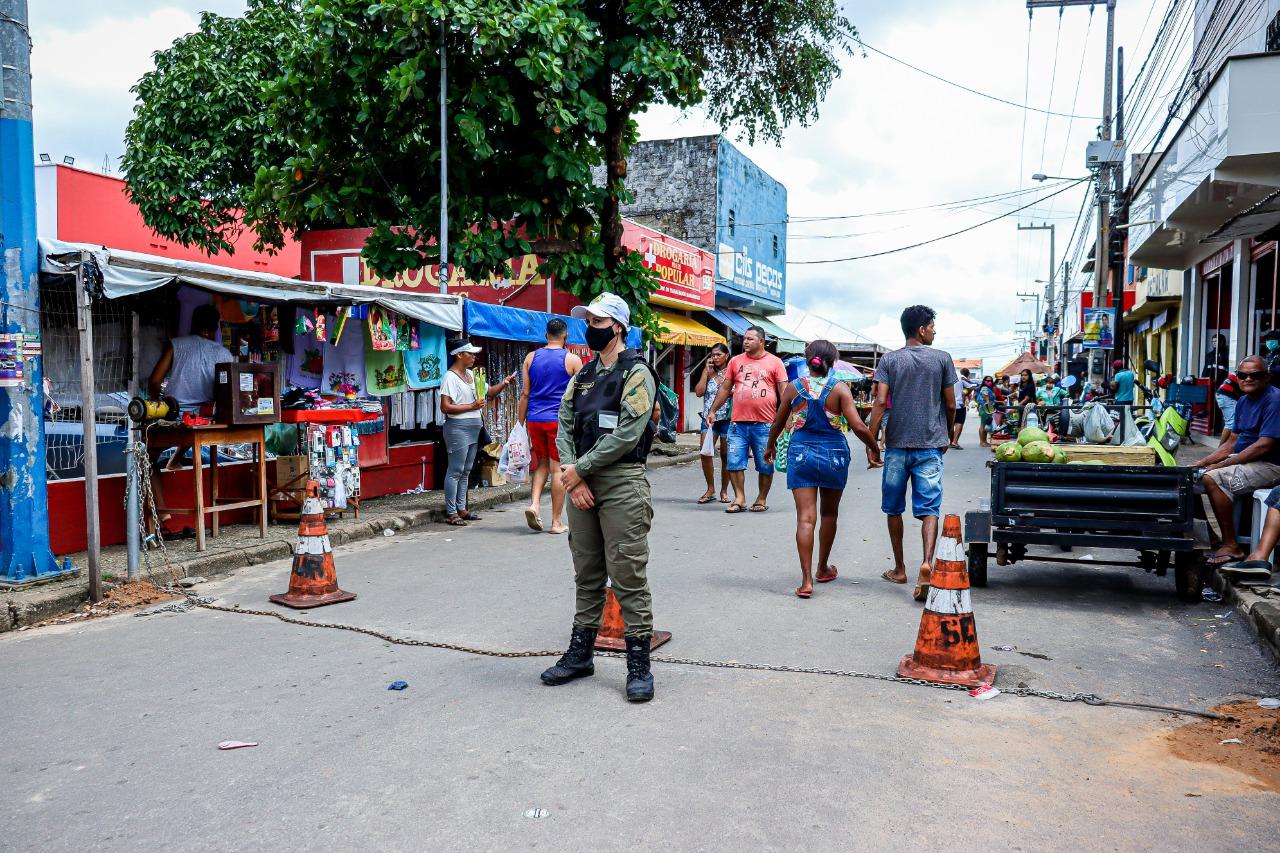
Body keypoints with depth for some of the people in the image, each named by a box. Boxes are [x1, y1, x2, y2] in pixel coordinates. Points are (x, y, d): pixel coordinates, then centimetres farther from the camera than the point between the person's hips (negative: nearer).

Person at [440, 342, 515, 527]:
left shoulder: (471, 374, 15)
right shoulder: (450, 376, -10)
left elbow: (489, 393, 19)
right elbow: (445, 407, -17)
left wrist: (504, 383, 3)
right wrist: (471, 406, -17)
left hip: (473, 428, 8)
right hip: (458, 427, -8)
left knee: (466, 471, 12)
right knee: (455, 471, -6)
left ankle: (461, 509, 18)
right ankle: (451, 513, -2)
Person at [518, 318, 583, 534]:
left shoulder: (531, 357, 7)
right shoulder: (573, 360, -3)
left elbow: (525, 393, 6)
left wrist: (520, 423, 11)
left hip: (535, 419, 4)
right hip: (560, 420, -3)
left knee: (541, 464, 18)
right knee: (558, 469, 2)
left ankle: (534, 504, -3)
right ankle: (556, 522, 7)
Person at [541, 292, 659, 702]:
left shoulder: (636, 373, -6)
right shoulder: (583, 376, 16)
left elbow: (627, 434, -16)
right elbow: (564, 428, 9)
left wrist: (580, 469, -12)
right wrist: (572, 476, -6)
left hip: (622, 483, -7)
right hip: (581, 484, 7)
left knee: (628, 577, -4)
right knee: (587, 575, 15)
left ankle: (639, 664, 4)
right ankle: (580, 654, 25)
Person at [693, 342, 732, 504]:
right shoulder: (708, 372, 12)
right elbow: (699, 392, 0)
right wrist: (707, 371, 0)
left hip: (727, 418, -3)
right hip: (708, 418, 3)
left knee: (725, 455, 4)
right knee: (705, 453, -9)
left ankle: (724, 491, 16)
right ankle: (710, 490, 2)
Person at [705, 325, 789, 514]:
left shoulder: (775, 362, 3)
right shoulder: (735, 361, 11)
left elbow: (784, 391, 2)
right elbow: (725, 388, 15)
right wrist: (713, 411, 11)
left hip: (764, 423, -2)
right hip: (738, 422, 2)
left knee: (765, 465, 5)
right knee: (734, 462, -1)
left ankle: (762, 499, 18)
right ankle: (739, 498, 7)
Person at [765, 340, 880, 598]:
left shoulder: (794, 387, -1)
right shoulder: (840, 389, -7)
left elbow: (778, 423, 9)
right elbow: (858, 427, -13)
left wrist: (770, 446, 26)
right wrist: (874, 449, 3)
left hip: (801, 453, 0)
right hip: (833, 454, 0)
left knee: (805, 517, -2)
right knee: (829, 513, 20)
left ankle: (806, 580, -11)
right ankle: (823, 568, 35)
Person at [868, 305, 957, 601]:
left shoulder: (890, 360, 2)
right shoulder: (942, 359, 2)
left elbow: (880, 401, -8)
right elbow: (951, 404, 3)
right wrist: (947, 435, 19)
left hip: (897, 443, 1)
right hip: (931, 444, -1)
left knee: (894, 508, 13)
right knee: (929, 509, -2)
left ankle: (899, 569, 21)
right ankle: (927, 562, -23)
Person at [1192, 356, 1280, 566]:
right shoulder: (1243, 402, 12)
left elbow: (1263, 446, -23)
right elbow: (1231, 443, 15)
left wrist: (1220, 465, -20)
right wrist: (1201, 463, 3)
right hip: (1245, 460, 10)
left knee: (1212, 478, -28)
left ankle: (1231, 546, -21)